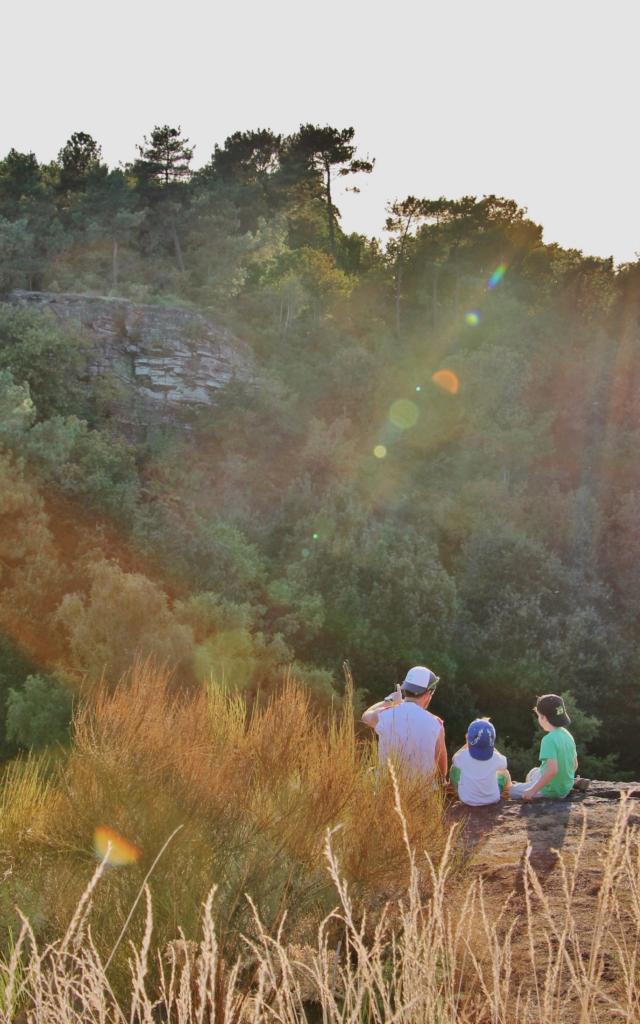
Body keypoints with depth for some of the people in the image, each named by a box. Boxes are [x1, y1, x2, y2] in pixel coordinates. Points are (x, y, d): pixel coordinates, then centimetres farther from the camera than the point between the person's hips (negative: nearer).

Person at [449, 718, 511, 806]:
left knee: (454, 769, 23)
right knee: (504, 773, 27)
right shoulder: (496, 759, -25)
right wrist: (489, 745, 5)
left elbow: (454, 759, 1)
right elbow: (503, 763, 2)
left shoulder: (463, 757, -25)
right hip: (492, 799, 0)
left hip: (467, 799, 0)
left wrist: (469, 743, 6)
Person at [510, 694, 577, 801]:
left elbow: (552, 769, -33)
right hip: (566, 788, 8)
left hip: (550, 791, -8)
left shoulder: (549, 740, -25)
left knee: (512, 790, 6)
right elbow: (575, 764, 9)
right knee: (534, 772, 32)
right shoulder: (567, 735, 0)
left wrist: (533, 791, -27)